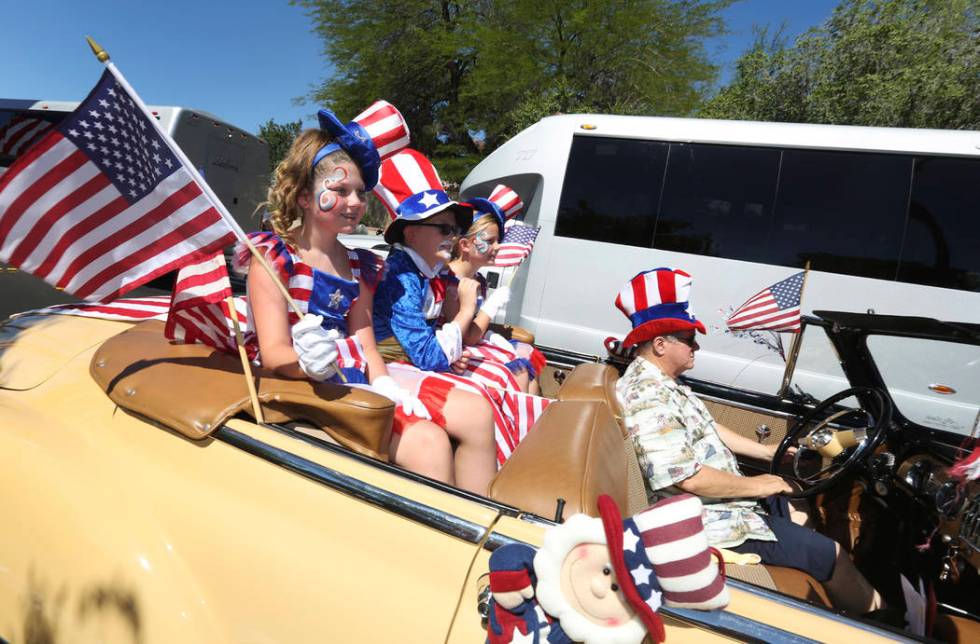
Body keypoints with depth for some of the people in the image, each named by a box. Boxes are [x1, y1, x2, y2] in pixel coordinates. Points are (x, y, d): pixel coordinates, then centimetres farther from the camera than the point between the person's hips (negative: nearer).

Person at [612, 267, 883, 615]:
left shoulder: (662, 383, 4)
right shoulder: (647, 399, -29)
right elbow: (687, 479, -30)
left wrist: (769, 452, 15)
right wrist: (756, 485, -17)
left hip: (726, 497, 10)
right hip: (713, 519, -10)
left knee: (803, 515, 23)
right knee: (831, 554, 3)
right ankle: (874, 611, 30)